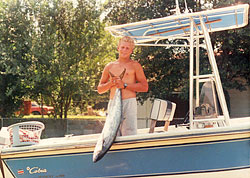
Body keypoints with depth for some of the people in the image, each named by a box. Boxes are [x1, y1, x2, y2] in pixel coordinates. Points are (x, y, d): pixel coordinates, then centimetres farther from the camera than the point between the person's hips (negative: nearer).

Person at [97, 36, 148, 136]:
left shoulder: (135, 66, 8)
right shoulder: (109, 66, 18)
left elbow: (145, 87, -1)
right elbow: (100, 89, 20)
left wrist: (124, 85, -8)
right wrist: (110, 83, 0)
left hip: (129, 102, -3)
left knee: (129, 134, -12)